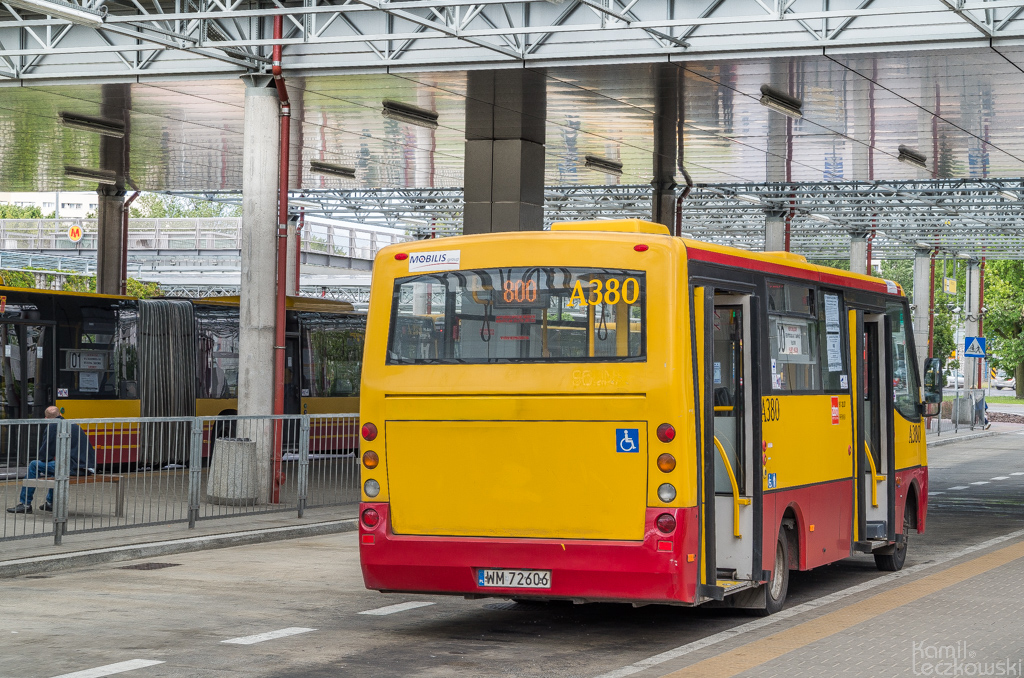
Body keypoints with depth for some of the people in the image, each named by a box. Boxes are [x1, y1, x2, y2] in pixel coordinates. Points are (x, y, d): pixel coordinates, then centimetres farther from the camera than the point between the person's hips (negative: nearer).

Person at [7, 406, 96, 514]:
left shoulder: (52, 427, -1)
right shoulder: (74, 425, 22)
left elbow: (44, 455, -3)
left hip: (73, 468, -8)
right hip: (88, 466, 8)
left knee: (33, 466, 6)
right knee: (54, 464, 37)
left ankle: (25, 504, 12)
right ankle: (51, 503, 41)